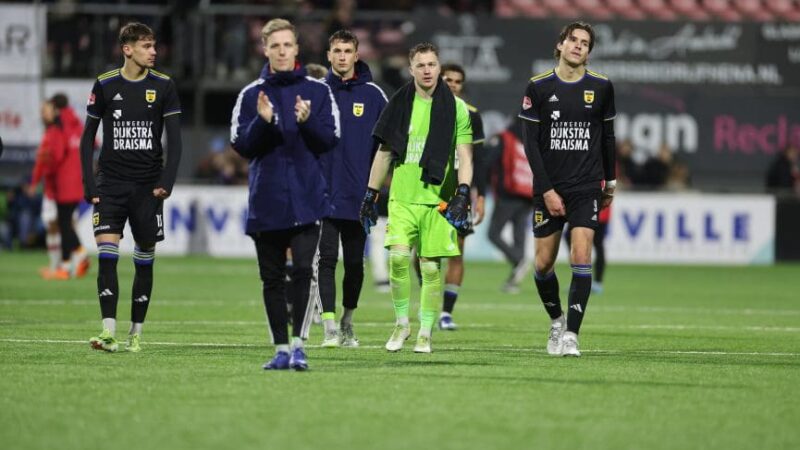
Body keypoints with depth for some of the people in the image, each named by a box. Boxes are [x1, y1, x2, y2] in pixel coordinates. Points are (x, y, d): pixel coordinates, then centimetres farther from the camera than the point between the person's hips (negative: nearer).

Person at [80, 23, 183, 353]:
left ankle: (136, 333, 13)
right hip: (111, 183, -1)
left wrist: (167, 181, -11)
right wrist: (89, 184, -1)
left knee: (145, 257, 4)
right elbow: (88, 137, 7)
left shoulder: (164, 86, 1)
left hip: (148, 186, 1)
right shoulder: (105, 85, 1)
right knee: (106, 253, -13)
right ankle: (109, 332, -17)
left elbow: (174, 139, 1)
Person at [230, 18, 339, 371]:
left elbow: (329, 141, 1)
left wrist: (307, 121, -17)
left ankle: (297, 342, -10)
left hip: (307, 199, -2)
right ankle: (280, 348, 13)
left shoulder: (318, 91, 4)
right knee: (272, 278, 5)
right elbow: (241, 146, 2)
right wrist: (263, 122, -15)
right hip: (265, 202, 2)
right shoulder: (250, 95, 6)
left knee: (302, 269, -14)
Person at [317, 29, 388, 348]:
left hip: (359, 195, 1)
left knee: (354, 262, 8)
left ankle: (348, 321, 24)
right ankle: (330, 328, -7)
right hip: (324, 192, -1)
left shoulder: (372, 95, 3)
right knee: (327, 259, -6)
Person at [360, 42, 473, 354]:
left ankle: (425, 333, 11)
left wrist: (463, 193, -14)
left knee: (430, 267, 0)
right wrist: (371, 195, 11)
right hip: (402, 197, 1)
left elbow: (464, 156, 0)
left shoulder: (456, 107, 2)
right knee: (398, 256, -15)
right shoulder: (399, 105, 8)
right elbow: (384, 152, 14)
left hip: (437, 197, -1)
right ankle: (401, 323, 4)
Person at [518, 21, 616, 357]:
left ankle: (571, 335, -13)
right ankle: (556, 320, 29)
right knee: (543, 263, 3)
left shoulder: (601, 87, 2)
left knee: (581, 257, -15)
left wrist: (610, 182, 15)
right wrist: (547, 190, -9)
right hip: (549, 188, 0)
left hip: (586, 189, 0)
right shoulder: (538, 88, -2)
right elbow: (530, 143, -3)